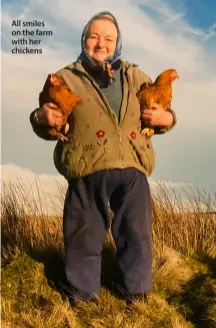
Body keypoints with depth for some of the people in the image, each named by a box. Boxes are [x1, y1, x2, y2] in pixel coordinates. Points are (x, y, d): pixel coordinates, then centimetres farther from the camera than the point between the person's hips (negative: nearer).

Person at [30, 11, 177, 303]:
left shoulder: (136, 76, 16)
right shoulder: (67, 78, 9)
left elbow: (160, 111, 23)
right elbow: (50, 128, 12)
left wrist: (166, 119, 0)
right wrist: (41, 118, -11)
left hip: (132, 169, 3)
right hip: (88, 170, -2)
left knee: (136, 232, 10)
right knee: (85, 234, 6)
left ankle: (138, 290, 32)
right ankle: (84, 294, 27)